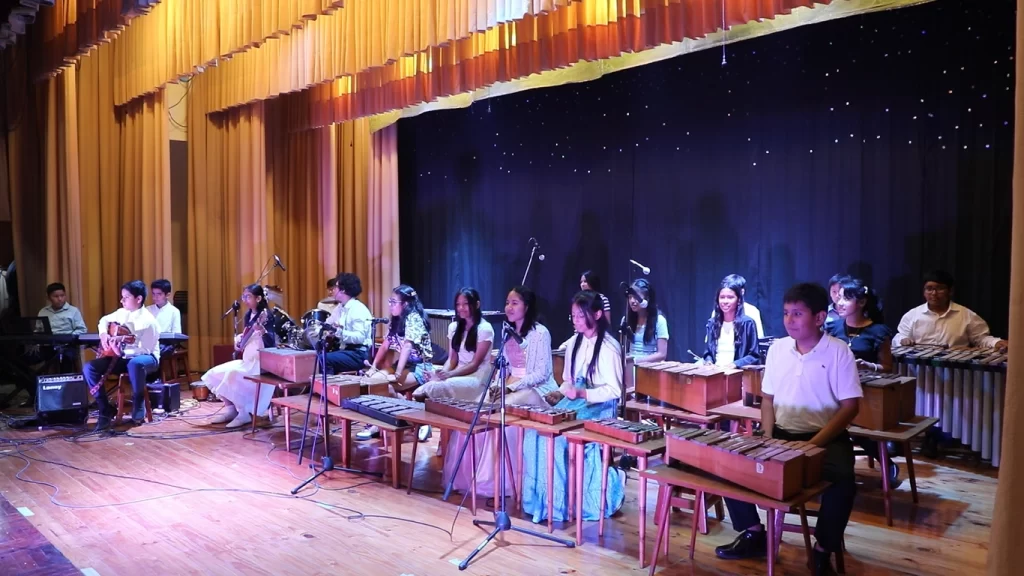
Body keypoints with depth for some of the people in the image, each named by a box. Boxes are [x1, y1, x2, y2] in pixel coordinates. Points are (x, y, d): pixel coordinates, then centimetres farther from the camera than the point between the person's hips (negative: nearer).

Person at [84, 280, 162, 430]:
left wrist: (122, 350, -33)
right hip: (124, 358, 7)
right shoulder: (122, 313, 3)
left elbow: (144, 350, -23)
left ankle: (138, 408, -22)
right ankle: (106, 410, -4)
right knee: (89, 368, -11)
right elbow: (104, 320, 23)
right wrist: (103, 334, 4)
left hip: (147, 357, -7)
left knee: (135, 364, -43)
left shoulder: (149, 322, -19)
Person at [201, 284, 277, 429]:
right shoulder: (248, 315, 10)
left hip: (261, 363, -9)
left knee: (233, 375, -29)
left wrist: (262, 330, -45)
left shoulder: (266, 316, -15)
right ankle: (231, 408, 11)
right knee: (215, 374, 1)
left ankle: (244, 413, -13)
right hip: (247, 361, 9)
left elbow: (271, 343, -26)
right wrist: (239, 340, 1)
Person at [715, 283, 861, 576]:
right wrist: (768, 439, -5)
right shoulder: (777, 348, 4)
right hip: (782, 434, 5)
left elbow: (850, 406, -11)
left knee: (843, 480, -34)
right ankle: (754, 534, 6)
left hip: (826, 438, -4)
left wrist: (813, 444, -21)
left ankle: (823, 551, -10)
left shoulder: (839, 352, -9)